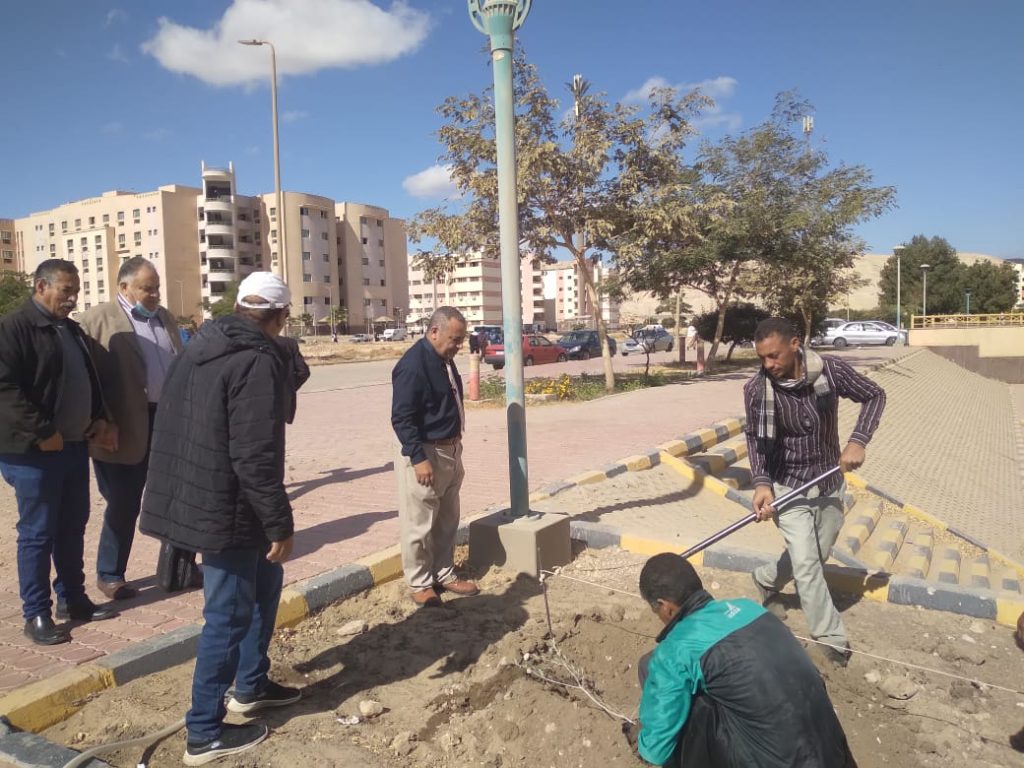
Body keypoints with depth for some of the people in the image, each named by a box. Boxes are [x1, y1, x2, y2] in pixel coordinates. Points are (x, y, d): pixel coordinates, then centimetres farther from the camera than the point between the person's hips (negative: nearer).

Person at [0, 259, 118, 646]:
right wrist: (42, 432, -21)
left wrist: (100, 420, 8)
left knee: (73, 528, 14)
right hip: (34, 452, -8)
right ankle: (36, 615, 11)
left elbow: (90, 380, 23)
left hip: (75, 445, 8)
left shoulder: (72, 330, 15)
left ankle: (73, 598, 27)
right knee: (38, 533, 1)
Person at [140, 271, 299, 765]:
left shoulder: (200, 347, 9)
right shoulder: (258, 361, -20)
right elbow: (256, 456, -25)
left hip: (197, 496, 10)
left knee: (264, 581, 23)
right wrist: (279, 523, -17)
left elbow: (173, 426, 16)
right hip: (227, 509, -10)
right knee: (228, 615, 3)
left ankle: (251, 686, 37)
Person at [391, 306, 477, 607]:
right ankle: (420, 583, 17)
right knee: (419, 525, 3)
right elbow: (401, 418, -22)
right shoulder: (413, 365, -20)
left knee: (447, 521, 17)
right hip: (424, 454, -9)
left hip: (450, 451, 9)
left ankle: (444, 574, 30)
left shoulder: (445, 359, 8)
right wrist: (419, 458, -24)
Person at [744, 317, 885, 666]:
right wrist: (762, 482, -20)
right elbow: (755, 437, -7)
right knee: (807, 566, -8)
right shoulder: (757, 389, -20)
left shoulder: (830, 369, -17)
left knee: (814, 558, 18)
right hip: (788, 487, -3)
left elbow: (874, 395, -3)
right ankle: (833, 643, 6)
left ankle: (766, 580, 44)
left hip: (830, 483, 3)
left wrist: (858, 441, -17)